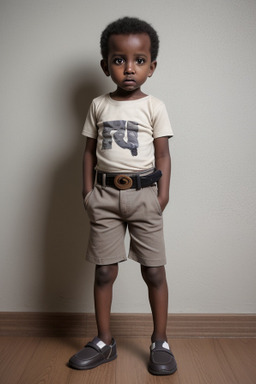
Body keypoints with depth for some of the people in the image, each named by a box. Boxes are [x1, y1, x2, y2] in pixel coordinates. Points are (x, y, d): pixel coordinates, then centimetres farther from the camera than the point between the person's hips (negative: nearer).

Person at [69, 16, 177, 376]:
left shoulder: (154, 106, 3)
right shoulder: (98, 105, 9)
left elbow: (163, 153, 1)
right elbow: (90, 150, 11)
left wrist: (163, 194, -6)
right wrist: (88, 189, 2)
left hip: (144, 194, -1)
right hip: (105, 196, 2)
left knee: (154, 271, 3)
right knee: (104, 271, 7)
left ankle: (160, 343, 21)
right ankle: (104, 342, 24)